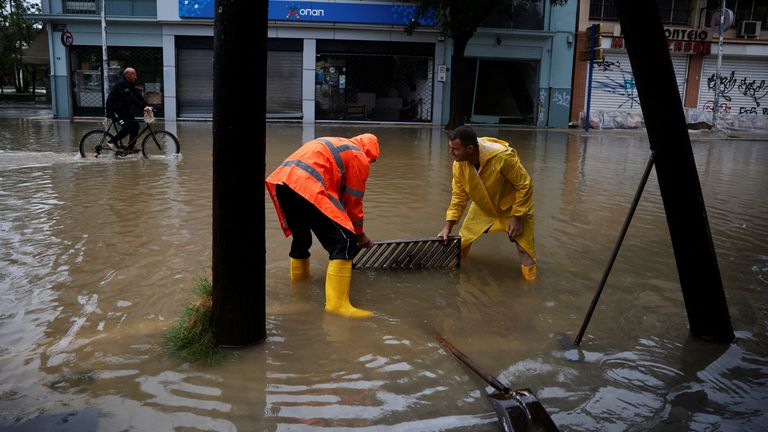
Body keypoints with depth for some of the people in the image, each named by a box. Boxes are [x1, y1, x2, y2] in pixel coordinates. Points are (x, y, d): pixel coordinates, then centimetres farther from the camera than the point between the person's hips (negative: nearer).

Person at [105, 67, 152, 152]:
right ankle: (112, 142, -8)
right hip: (114, 110, -10)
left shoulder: (130, 84, 9)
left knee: (135, 125, -1)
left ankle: (130, 148, 8)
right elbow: (131, 98, -32)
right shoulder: (121, 84, -22)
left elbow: (138, 96, 4)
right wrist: (143, 107, -37)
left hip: (123, 110, 10)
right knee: (127, 126, -23)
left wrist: (146, 105, -9)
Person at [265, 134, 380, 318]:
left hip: (280, 181, 9)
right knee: (345, 242, -6)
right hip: (308, 188, -9)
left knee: (301, 237, 29)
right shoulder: (359, 157, 12)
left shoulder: (333, 145, 36)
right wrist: (359, 234, 25)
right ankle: (337, 303, -12)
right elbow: (353, 201, 11)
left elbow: (336, 194, 39)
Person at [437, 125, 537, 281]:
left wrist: (517, 218, -23)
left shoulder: (502, 157, -37)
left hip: (512, 208, -4)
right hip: (482, 208, 4)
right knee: (461, 241, 3)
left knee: (525, 248, -5)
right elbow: (459, 196, -7)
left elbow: (525, 185, -25)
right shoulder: (459, 164, -21)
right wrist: (447, 227, -11)